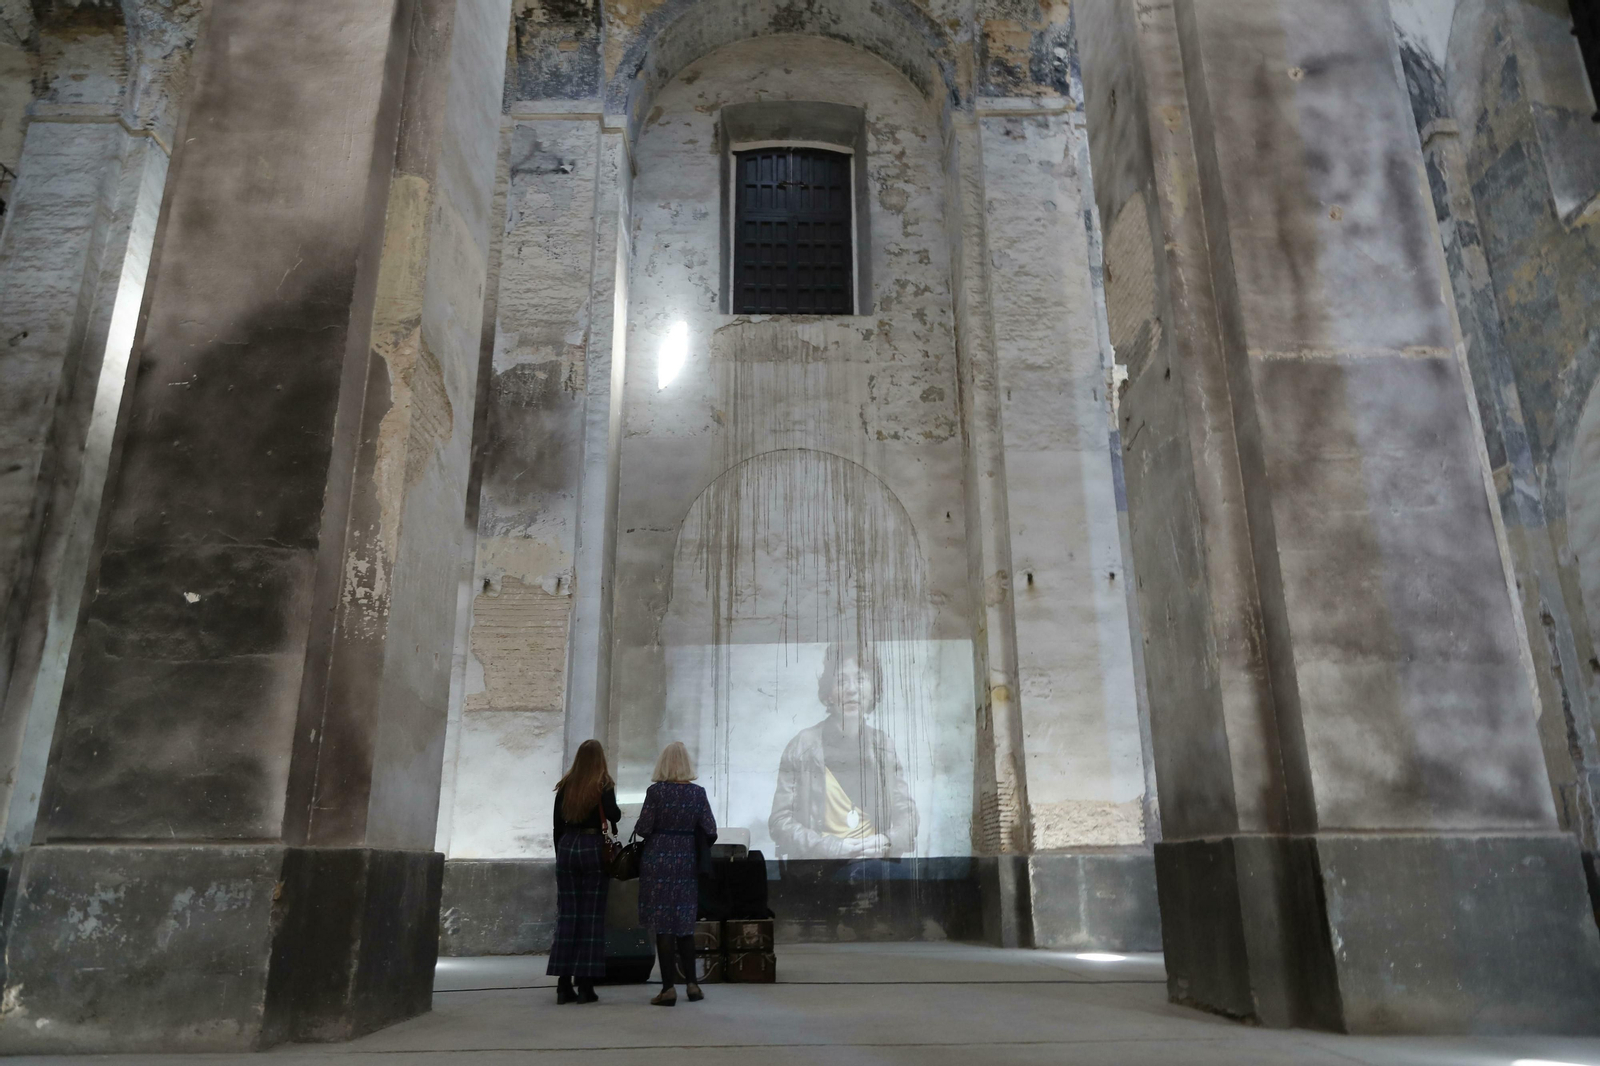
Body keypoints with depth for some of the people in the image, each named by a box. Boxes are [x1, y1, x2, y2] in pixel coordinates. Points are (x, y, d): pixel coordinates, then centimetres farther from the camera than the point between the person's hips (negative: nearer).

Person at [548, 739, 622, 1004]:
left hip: (567, 846, 4)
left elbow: (558, 824, 9)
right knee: (591, 916, 1)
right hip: (593, 848, -3)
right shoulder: (604, 785, -4)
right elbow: (613, 815, -15)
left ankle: (564, 984, 7)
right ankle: (585, 983, 0)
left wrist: (560, 855, 17)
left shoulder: (565, 785, 7)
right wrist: (617, 810, 7)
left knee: (566, 914, 6)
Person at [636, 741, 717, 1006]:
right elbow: (710, 831, -1)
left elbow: (643, 828, -8)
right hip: (687, 862, 3)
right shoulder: (698, 793, -1)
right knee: (685, 924, 16)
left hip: (658, 860, -3)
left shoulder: (656, 791, -9)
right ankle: (691, 983, 17)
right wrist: (701, 852, 17)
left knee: (663, 925, 3)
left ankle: (668, 988, 3)